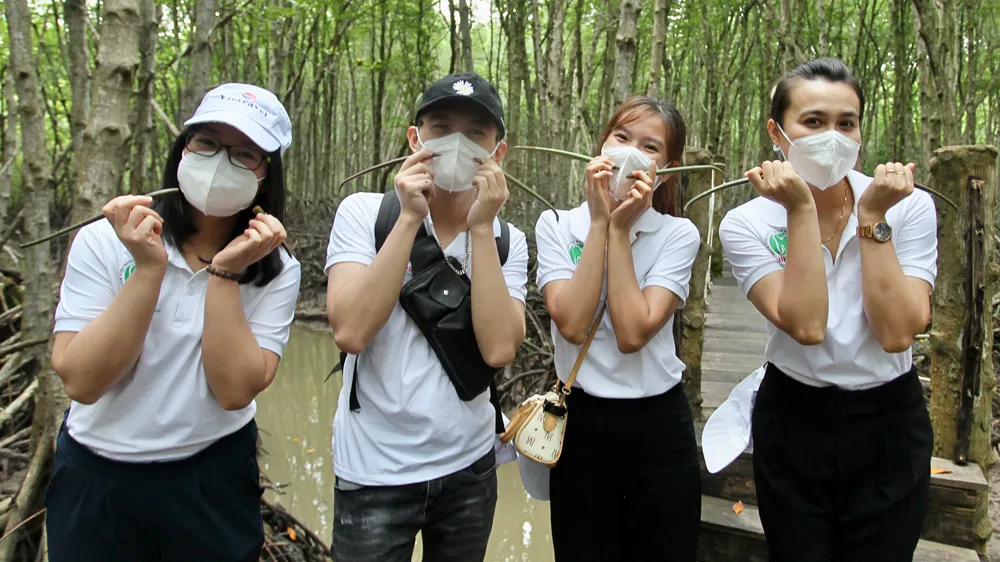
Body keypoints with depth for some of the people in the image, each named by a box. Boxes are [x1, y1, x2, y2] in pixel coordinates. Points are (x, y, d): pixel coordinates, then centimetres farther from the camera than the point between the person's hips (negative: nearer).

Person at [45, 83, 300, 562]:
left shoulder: (274, 270, -7)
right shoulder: (103, 242, -9)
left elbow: (235, 390, -18)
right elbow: (81, 381, -17)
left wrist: (224, 273, -25)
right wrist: (148, 268, -24)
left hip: (213, 479, 0)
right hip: (94, 481, 0)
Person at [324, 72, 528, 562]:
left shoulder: (506, 241, -2)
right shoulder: (364, 212, -9)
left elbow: (499, 350, -17)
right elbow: (350, 332, -22)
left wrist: (481, 228, -19)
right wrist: (409, 218, -22)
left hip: (469, 465, 3)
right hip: (374, 472, -3)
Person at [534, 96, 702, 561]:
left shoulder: (678, 235, -3)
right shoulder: (556, 225, -2)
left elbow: (633, 333, -18)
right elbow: (572, 324, -18)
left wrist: (620, 230, -15)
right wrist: (600, 222, -16)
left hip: (660, 428, 0)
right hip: (583, 425, 0)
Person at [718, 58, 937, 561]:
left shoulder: (910, 207, -8)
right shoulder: (747, 224, -11)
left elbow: (897, 333, -18)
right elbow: (806, 327, -24)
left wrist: (873, 218, -20)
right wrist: (802, 210, -24)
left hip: (889, 426, 1)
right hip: (793, 426, -1)